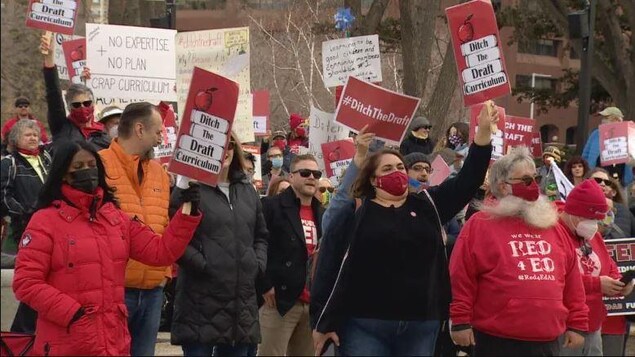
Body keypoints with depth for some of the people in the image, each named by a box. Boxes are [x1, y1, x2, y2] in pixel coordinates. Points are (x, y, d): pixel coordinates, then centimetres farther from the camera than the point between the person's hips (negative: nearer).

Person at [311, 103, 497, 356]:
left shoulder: (428, 207, 11)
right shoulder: (353, 213, 1)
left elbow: (467, 180, 9)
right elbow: (329, 267, -1)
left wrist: (484, 131, -2)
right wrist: (323, 322, -6)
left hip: (420, 326, 4)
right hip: (364, 326, -3)